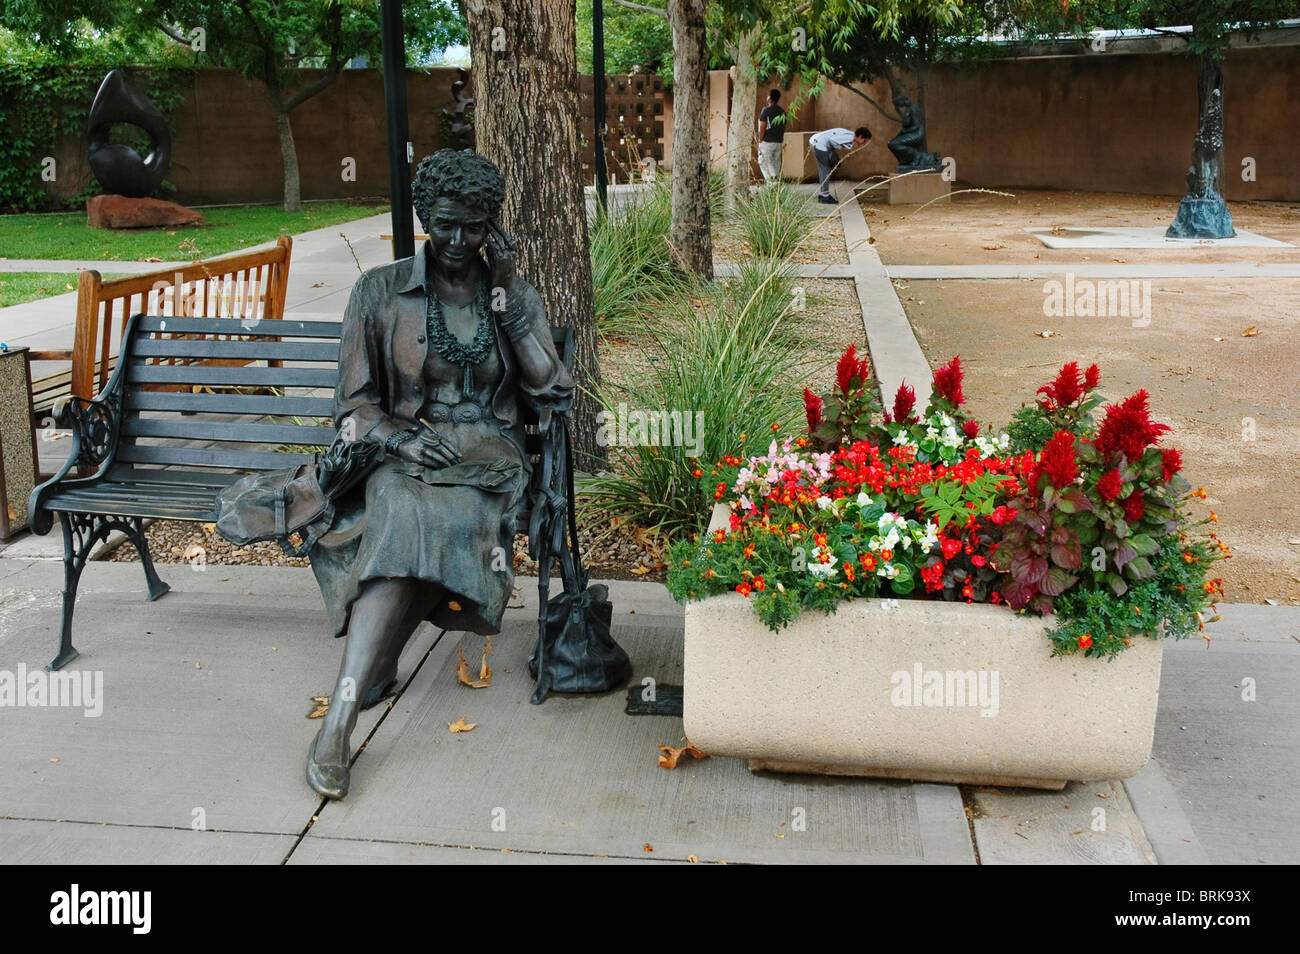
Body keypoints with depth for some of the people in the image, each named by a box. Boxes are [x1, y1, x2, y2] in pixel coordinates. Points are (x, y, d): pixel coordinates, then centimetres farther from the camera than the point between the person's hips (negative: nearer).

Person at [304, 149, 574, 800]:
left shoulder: (514, 295, 13)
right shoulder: (380, 291, 8)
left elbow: (556, 393, 0)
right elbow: (355, 405, 8)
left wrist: (506, 298, -4)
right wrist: (400, 438, -14)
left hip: (487, 463, 1)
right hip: (403, 454, 0)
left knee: (430, 525, -35)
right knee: (404, 519, -37)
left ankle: (339, 716, -34)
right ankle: (338, 723, -39)